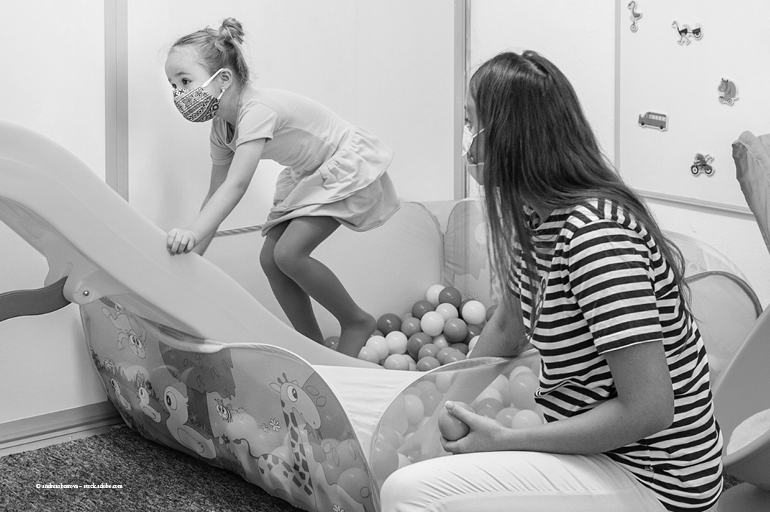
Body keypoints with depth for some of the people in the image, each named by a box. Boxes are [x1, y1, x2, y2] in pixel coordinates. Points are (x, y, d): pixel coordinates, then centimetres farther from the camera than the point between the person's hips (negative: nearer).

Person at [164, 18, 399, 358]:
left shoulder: (258, 110, -31)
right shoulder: (222, 125, -3)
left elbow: (236, 186, -42)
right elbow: (217, 192, 3)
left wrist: (192, 234, -54)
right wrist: (190, 254, -2)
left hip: (349, 167, -9)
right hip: (309, 175, 9)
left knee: (289, 253, -21)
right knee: (270, 259, -2)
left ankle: (356, 322, 0)